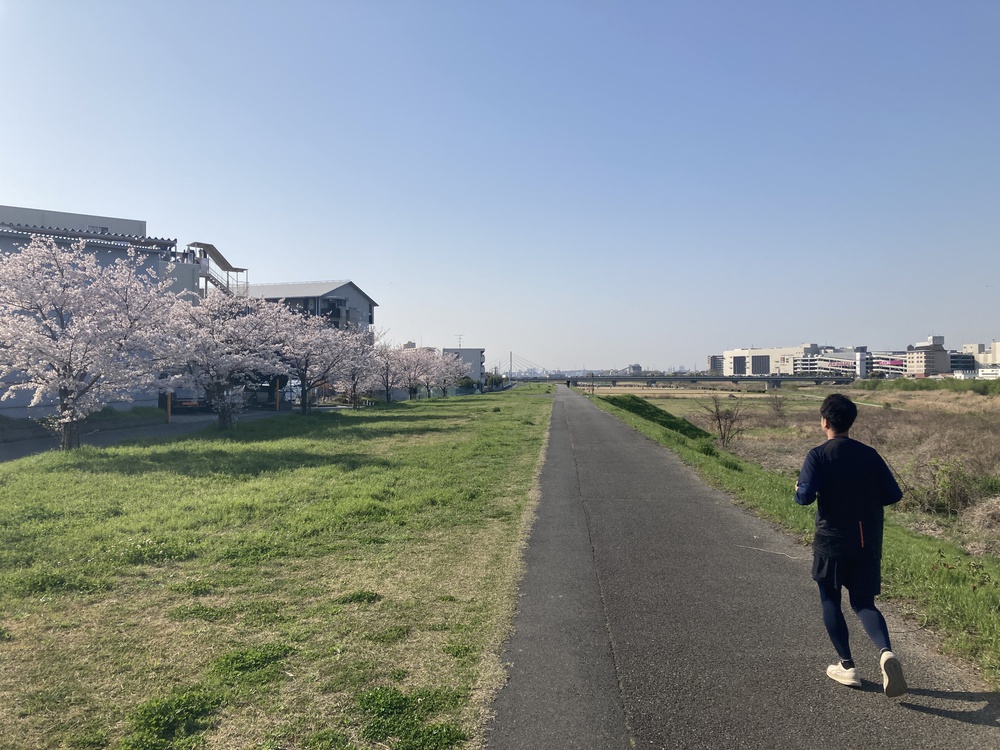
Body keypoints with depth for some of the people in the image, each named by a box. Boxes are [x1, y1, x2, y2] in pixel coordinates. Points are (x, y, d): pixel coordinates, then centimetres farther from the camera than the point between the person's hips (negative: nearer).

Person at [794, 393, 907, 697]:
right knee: (864, 603, 11)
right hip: (868, 544, 4)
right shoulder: (869, 454, 2)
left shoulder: (818, 455, -11)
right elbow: (893, 494, 3)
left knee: (830, 601, 14)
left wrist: (798, 489, 1)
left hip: (831, 543, -4)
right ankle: (886, 651, -15)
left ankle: (847, 666, 17)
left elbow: (805, 496, -21)